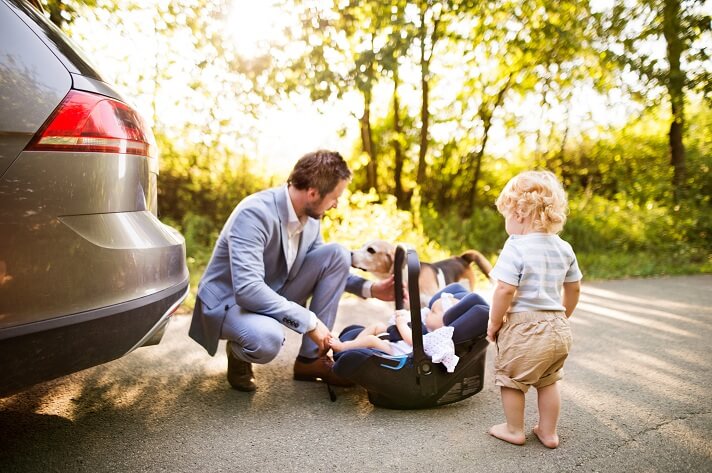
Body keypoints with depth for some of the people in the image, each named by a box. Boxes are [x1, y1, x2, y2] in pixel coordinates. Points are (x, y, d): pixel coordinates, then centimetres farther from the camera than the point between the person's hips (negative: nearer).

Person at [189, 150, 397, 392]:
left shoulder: (310, 215, -5)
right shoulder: (254, 214, -29)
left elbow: (328, 266, 13)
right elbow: (247, 290, -36)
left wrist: (368, 288, 0)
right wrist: (310, 321, -32)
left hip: (273, 295, 7)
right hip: (230, 301, -7)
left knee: (337, 254, -10)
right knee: (268, 338, -41)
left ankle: (312, 358, -5)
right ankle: (238, 352, 0)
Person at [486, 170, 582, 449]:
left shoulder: (516, 247, -17)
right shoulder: (564, 248, 5)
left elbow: (505, 290, -22)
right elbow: (574, 289, 13)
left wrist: (494, 323, -9)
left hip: (524, 327, -7)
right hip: (558, 328, 7)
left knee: (511, 379, 13)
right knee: (548, 381, 23)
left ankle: (515, 430, 27)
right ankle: (548, 432, 32)